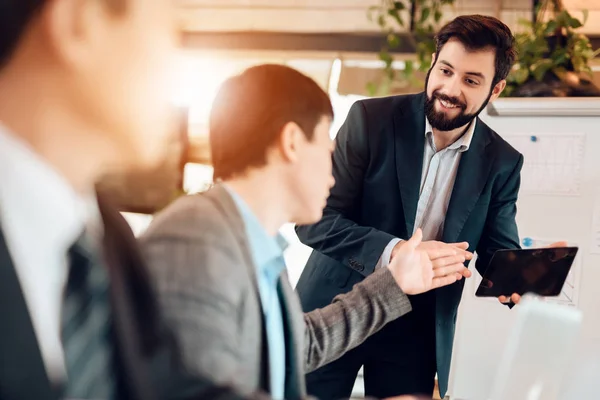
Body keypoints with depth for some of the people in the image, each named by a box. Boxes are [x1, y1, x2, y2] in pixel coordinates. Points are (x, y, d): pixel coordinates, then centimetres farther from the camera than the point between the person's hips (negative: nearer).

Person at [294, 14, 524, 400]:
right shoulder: (371, 118, -11)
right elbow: (315, 220, -15)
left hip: (416, 334, 2)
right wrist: (395, 251, -29)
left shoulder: (503, 163, -2)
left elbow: (498, 252, 4)